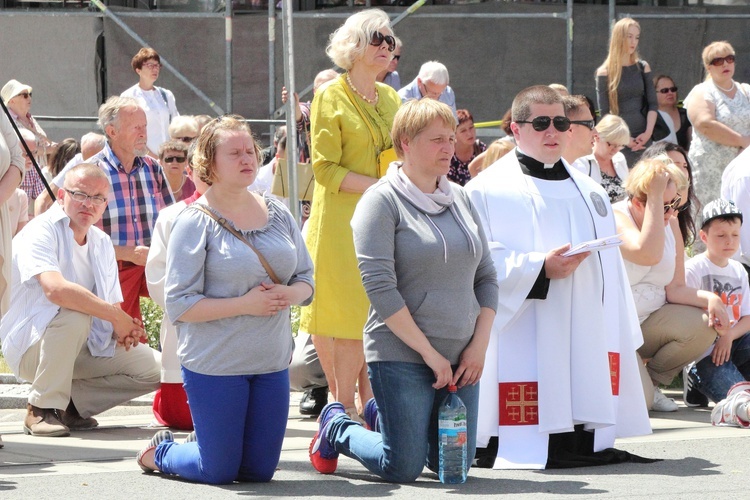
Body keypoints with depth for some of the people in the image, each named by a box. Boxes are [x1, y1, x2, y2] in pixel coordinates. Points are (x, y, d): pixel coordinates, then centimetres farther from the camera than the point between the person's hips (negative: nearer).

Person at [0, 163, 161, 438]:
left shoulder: (102, 243, 8)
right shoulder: (42, 230, -16)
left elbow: (113, 304, 10)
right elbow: (55, 289, -34)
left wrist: (122, 330, -15)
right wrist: (116, 316, -29)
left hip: (87, 346, 7)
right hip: (31, 347, -7)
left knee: (155, 369, -6)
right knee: (74, 314, -37)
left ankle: (72, 403, 5)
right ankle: (42, 408, -22)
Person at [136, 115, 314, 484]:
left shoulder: (278, 214, 7)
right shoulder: (195, 222, -10)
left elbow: (305, 278, 13)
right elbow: (179, 305, -15)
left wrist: (290, 294, -10)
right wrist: (244, 305, -22)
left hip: (272, 362, 5)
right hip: (216, 365, -5)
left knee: (260, 471, 8)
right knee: (219, 472, 3)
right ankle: (159, 453, 31)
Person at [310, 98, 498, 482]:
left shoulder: (460, 199, 12)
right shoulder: (382, 201, -8)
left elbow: (486, 277, 14)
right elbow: (379, 286, -15)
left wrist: (479, 345, 1)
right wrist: (429, 352, -15)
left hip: (461, 356, 6)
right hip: (401, 355, -6)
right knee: (403, 468, -6)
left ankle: (381, 417, 34)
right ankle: (336, 427, 23)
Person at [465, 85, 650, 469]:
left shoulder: (590, 193, 22)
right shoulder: (486, 190, 2)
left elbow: (611, 273, 21)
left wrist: (617, 346, 15)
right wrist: (539, 268, -20)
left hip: (585, 347, 5)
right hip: (522, 348, -5)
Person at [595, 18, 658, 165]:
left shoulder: (643, 68, 10)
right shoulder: (605, 72, 1)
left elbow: (653, 104, 7)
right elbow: (604, 113, -2)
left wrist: (648, 132, -7)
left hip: (643, 140, 3)